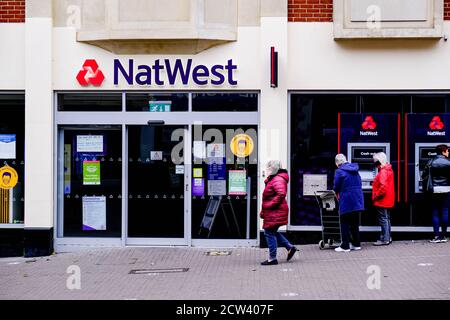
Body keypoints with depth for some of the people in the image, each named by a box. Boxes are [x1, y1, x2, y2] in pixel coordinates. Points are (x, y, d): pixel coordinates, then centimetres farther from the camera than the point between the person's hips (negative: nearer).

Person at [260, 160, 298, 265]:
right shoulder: (272, 179, 18)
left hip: (275, 212, -11)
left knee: (269, 233, -5)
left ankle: (272, 258, 2)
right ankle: (290, 247, 22)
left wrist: (270, 205, -25)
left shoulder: (278, 180, -17)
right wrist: (263, 211, 21)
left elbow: (281, 194, -32)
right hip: (271, 212, 11)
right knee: (272, 232, 17)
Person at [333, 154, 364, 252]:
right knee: (355, 223, 16)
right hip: (357, 201, 7)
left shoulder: (339, 171, -11)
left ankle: (345, 246, 2)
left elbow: (336, 188, -8)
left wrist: (338, 194, 13)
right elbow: (359, 184, 13)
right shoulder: (355, 170, 10)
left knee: (345, 224, 1)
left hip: (346, 202, -7)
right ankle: (356, 244, 21)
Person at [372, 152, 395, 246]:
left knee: (383, 220, -5)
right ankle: (387, 237, 23)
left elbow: (383, 186, -28)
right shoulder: (388, 170, 13)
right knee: (386, 219, 16)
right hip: (388, 200, 10)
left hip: (382, 201, -10)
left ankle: (385, 239, -2)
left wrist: (376, 196, -19)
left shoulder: (383, 171, -19)